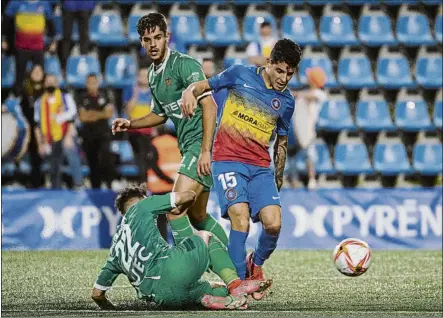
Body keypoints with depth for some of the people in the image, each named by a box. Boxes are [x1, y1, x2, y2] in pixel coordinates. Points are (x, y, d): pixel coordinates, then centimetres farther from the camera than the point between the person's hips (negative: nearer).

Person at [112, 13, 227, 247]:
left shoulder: (184, 65, -12)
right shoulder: (153, 74, 15)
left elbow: (209, 106, -19)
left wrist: (205, 151, -25)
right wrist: (131, 124, 15)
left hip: (202, 143, -10)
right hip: (189, 147, 10)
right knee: (197, 216, 16)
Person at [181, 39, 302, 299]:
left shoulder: (286, 102, 9)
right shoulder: (240, 75, 1)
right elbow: (204, 85, 7)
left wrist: (278, 179, 21)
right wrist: (191, 92, -16)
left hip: (261, 167, 3)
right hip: (228, 160, -3)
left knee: (273, 223, -13)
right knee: (241, 218, -22)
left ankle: (256, 264, 18)